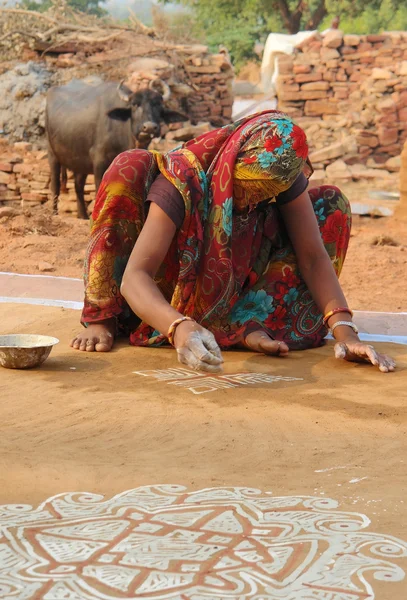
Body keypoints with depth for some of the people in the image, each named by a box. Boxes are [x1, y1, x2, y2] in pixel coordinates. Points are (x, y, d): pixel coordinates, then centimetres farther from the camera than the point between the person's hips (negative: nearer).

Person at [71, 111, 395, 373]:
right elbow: (134, 276, -42)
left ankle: (250, 322, -22)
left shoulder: (284, 175, -21)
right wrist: (180, 328, -61)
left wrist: (344, 330, -36)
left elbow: (313, 256, -22)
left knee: (331, 203, -11)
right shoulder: (183, 178, -34)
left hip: (234, 289, 4)